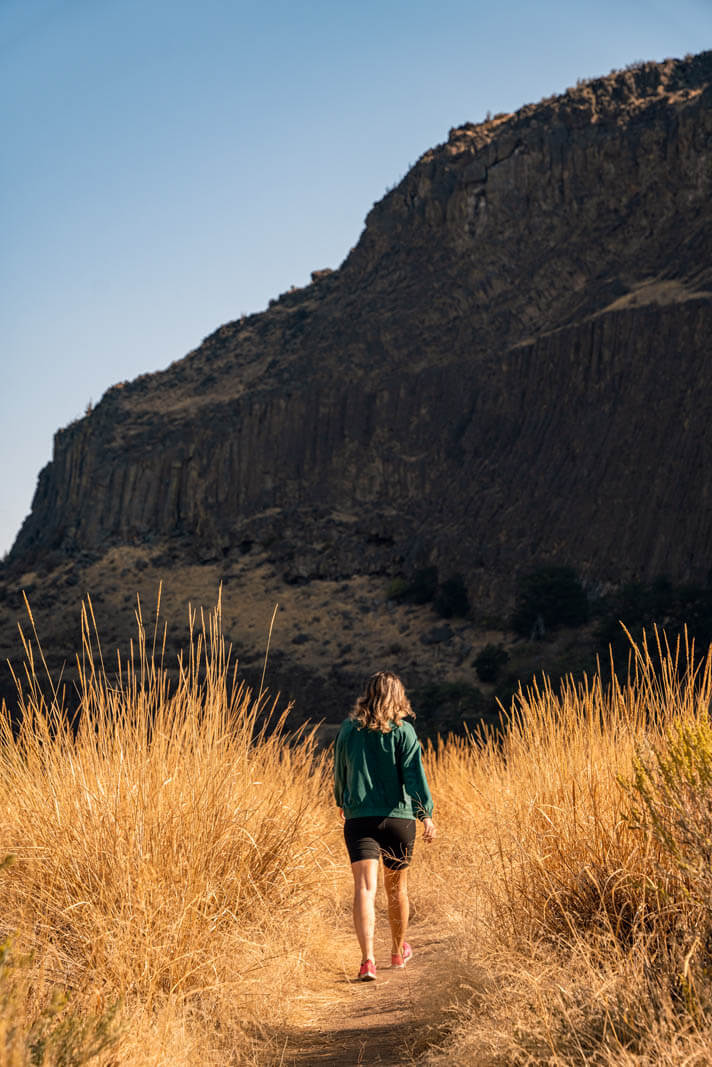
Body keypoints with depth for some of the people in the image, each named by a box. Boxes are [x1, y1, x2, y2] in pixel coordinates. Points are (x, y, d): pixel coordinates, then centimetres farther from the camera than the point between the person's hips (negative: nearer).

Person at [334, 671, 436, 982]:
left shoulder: (349, 729, 4)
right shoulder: (403, 731, -3)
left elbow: (340, 772, 15)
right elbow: (414, 774, -11)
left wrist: (342, 803, 32)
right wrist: (426, 813, -11)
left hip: (358, 819, 0)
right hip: (398, 817, 0)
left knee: (365, 888, -7)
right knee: (397, 888, 17)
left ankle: (367, 958, -24)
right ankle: (399, 951, 36)